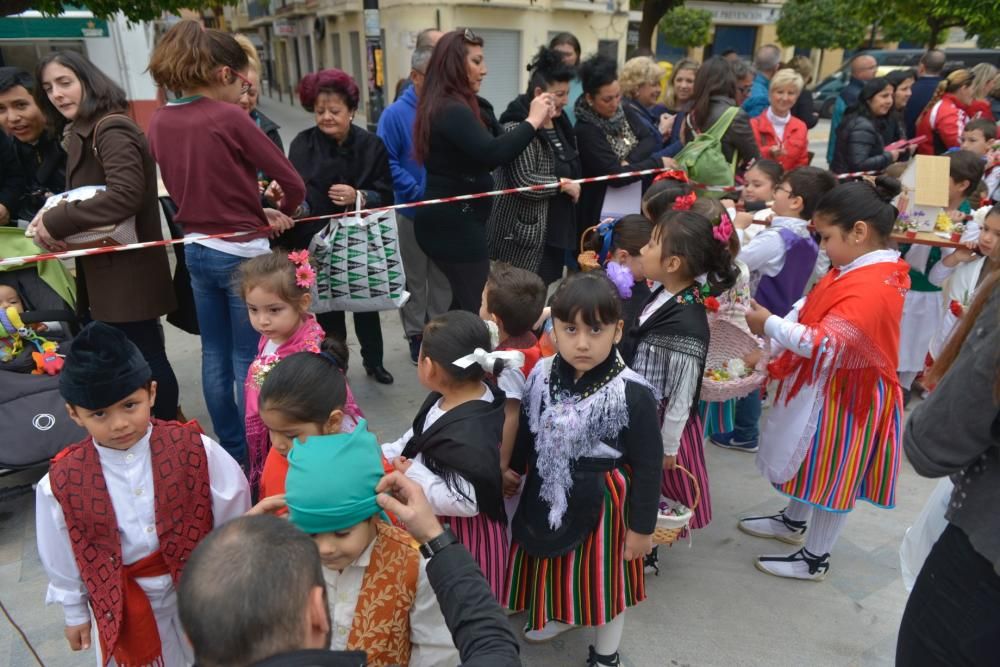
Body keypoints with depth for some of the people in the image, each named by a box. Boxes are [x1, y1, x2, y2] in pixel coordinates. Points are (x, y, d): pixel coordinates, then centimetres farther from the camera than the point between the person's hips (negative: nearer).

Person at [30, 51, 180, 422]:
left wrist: (57, 223, -22)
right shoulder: (81, 133, 16)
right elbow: (88, 195, 17)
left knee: (145, 358, 0)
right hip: (105, 269, 10)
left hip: (127, 268, -10)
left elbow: (126, 194, -28)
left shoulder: (111, 129, -15)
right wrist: (52, 214, -4)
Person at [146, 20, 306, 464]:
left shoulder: (160, 122, 4)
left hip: (197, 249, 7)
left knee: (215, 353, 15)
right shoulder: (228, 118, -16)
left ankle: (230, 451, 29)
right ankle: (255, 455, 15)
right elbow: (292, 182, -13)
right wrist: (282, 213, 9)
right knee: (249, 358, 3)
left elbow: (186, 184, 12)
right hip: (242, 253, -6)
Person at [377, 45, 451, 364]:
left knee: (443, 277, 13)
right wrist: (418, 193, -19)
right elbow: (387, 163, -13)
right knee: (414, 278, 11)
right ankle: (416, 334, 25)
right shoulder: (395, 114, -8)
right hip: (412, 213, -2)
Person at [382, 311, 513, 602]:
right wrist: (385, 455, -1)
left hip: (462, 533, -9)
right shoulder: (445, 399, -7)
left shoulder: (469, 435, -38)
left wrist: (413, 475, -30)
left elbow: (465, 501, -35)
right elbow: (418, 438, 9)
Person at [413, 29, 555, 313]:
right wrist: (532, 121, -18)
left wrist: (535, 120, 0)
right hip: (455, 223, -11)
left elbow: (483, 157, 9)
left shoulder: (451, 106, 14)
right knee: (478, 309, -6)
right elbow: (492, 153, -32)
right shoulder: (452, 110, -18)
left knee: (464, 303, 16)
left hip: (450, 219, 11)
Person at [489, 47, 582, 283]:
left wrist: (573, 187, 7)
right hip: (525, 234, -9)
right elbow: (523, 182, -25)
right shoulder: (518, 128, -16)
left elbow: (571, 168, 27)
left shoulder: (559, 123, 14)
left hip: (553, 231, 9)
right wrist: (563, 184, -13)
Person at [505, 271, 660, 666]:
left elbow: (648, 465, -15)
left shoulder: (632, 395, -25)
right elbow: (525, 433, 4)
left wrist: (642, 526, -9)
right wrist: (512, 471, 16)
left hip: (600, 502, -4)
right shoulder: (541, 375, -13)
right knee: (553, 559, 27)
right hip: (547, 494, 5)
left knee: (603, 573, 18)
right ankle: (558, 615, 60)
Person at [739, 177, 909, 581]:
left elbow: (826, 345, -31)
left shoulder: (872, 287, -29)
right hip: (823, 386, 10)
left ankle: (815, 559, 24)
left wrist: (770, 325, -21)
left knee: (833, 475, 7)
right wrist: (772, 347, -1)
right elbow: (810, 310, 8)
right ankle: (792, 522, 46)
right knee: (812, 461, 25)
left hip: (845, 394, -10)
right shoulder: (859, 270, 4)